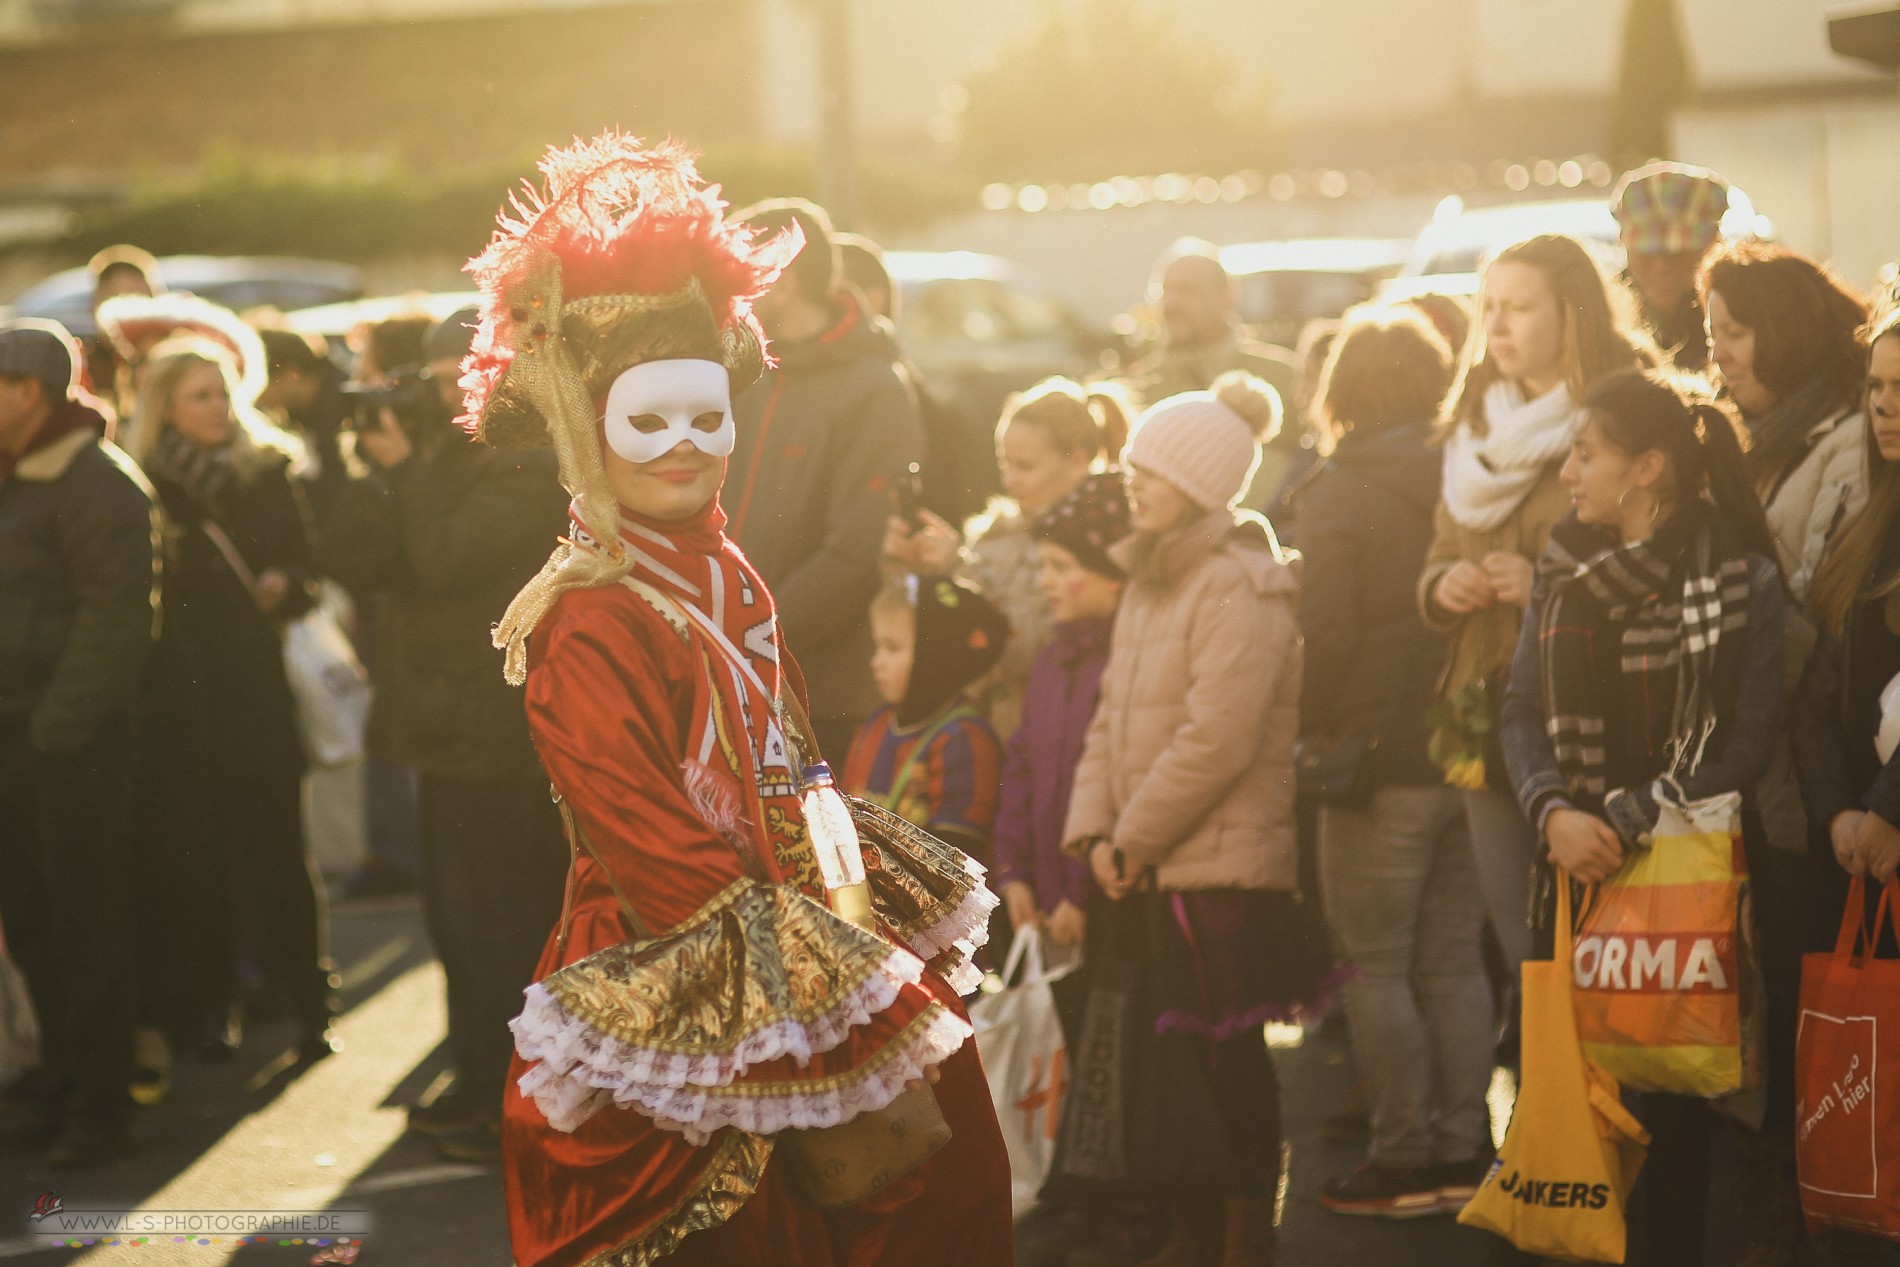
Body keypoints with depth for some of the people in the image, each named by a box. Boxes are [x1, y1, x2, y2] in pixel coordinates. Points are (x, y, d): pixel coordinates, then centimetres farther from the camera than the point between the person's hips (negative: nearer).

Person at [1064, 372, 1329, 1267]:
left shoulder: (1236, 587, -14)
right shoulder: (1150, 581, 16)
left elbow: (1217, 740, -21)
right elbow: (1113, 716, 16)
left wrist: (1135, 837, -14)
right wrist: (1094, 827, 3)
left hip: (1222, 872, -9)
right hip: (1153, 871, 9)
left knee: (1223, 1060, -5)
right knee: (1162, 1056, 12)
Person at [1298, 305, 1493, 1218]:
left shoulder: (1339, 492, -11)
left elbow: (1326, 634, -16)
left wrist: (1316, 732, -2)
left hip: (1378, 762, -5)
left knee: (1376, 967, 3)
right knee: (1453, 961, 13)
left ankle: (1405, 1158, 4)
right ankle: (1463, 1150, 16)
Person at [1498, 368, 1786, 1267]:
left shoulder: (1741, 582, -6)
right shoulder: (1563, 574, 9)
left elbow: (1744, 745, -11)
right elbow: (1522, 713, 5)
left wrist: (1627, 824, -16)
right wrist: (1555, 813, -14)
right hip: (1579, 874, 4)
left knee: (1670, 1090, 1)